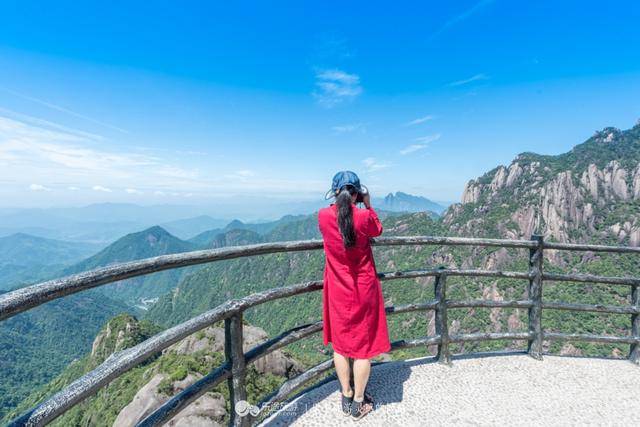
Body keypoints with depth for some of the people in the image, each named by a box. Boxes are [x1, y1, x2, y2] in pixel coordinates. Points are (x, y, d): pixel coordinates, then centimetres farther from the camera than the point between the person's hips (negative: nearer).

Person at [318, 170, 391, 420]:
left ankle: (347, 398, 33)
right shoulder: (364, 217, -17)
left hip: (338, 292, 2)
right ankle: (358, 403, 27)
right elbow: (377, 231, 6)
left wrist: (338, 203, 11)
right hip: (363, 291, -2)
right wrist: (368, 204, 8)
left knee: (340, 344, 18)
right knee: (363, 346, 12)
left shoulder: (323, 216, -10)